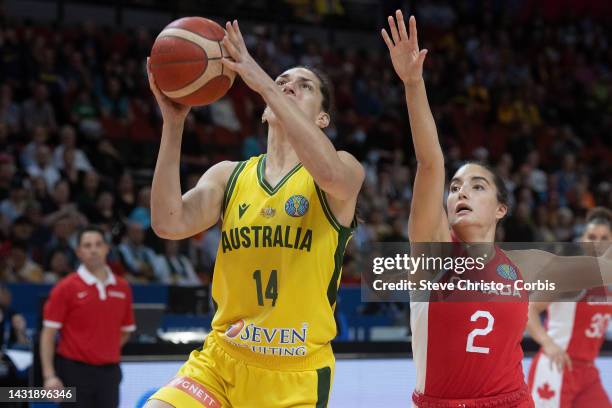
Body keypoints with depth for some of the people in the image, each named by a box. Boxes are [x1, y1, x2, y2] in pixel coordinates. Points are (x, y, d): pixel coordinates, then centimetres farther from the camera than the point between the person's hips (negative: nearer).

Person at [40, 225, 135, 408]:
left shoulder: (122, 288, 8)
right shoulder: (66, 288, -4)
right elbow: (48, 334, -6)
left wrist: (107, 353, 5)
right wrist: (49, 375, -14)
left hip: (109, 371, 4)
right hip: (75, 372, -4)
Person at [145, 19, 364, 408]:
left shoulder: (345, 171, -2)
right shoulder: (228, 175, 7)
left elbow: (329, 171, -28)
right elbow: (169, 224, -10)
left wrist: (261, 79, -29)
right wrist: (174, 123, -18)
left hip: (297, 376, -2)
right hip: (220, 361, 2)